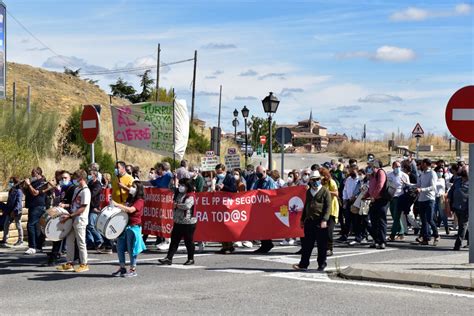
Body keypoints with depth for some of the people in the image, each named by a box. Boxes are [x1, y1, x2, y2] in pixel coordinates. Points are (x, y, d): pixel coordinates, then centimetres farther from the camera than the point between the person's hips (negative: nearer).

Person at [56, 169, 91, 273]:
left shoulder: (85, 191, -15)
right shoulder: (77, 189, 13)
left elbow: (82, 208, -20)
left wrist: (69, 216, -23)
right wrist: (65, 205, 7)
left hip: (80, 221, -9)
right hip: (73, 220, 9)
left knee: (81, 243, -1)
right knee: (69, 241, 11)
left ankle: (84, 264, 9)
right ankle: (69, 263, 18)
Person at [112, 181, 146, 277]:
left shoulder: (140, 201, -10)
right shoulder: (129, 199, 16)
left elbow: (130, 210, -25)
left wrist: (117, 205, -26)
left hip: (133, 227, -8)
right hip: (124, 225, 8)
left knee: (131, 248, -2)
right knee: (120, 247, 9)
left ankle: (133, 270, 8)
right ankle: (122, 268, 19)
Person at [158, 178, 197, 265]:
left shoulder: (190, 196, -12)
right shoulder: (178, 194, 13)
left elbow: (187, 206, -28)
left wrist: (177, 205, -13)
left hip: (188, 222, -8)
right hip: (178, 221, 8)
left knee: (188, 241, 2)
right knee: (174, 240, 5)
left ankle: (191, 259, 15)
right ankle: (169, 258, 4)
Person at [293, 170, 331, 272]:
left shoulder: (325, 191, -3)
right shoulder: (309, 191, 16)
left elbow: (328, 207, -9)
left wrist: (324, 220, -17)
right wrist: (303, 219, 22)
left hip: (320, 222, -5)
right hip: (309, 221, 5)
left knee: (321, 245, 3)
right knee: (307, 244, 5)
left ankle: (322, 264, 13)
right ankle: (303, 264, 7)